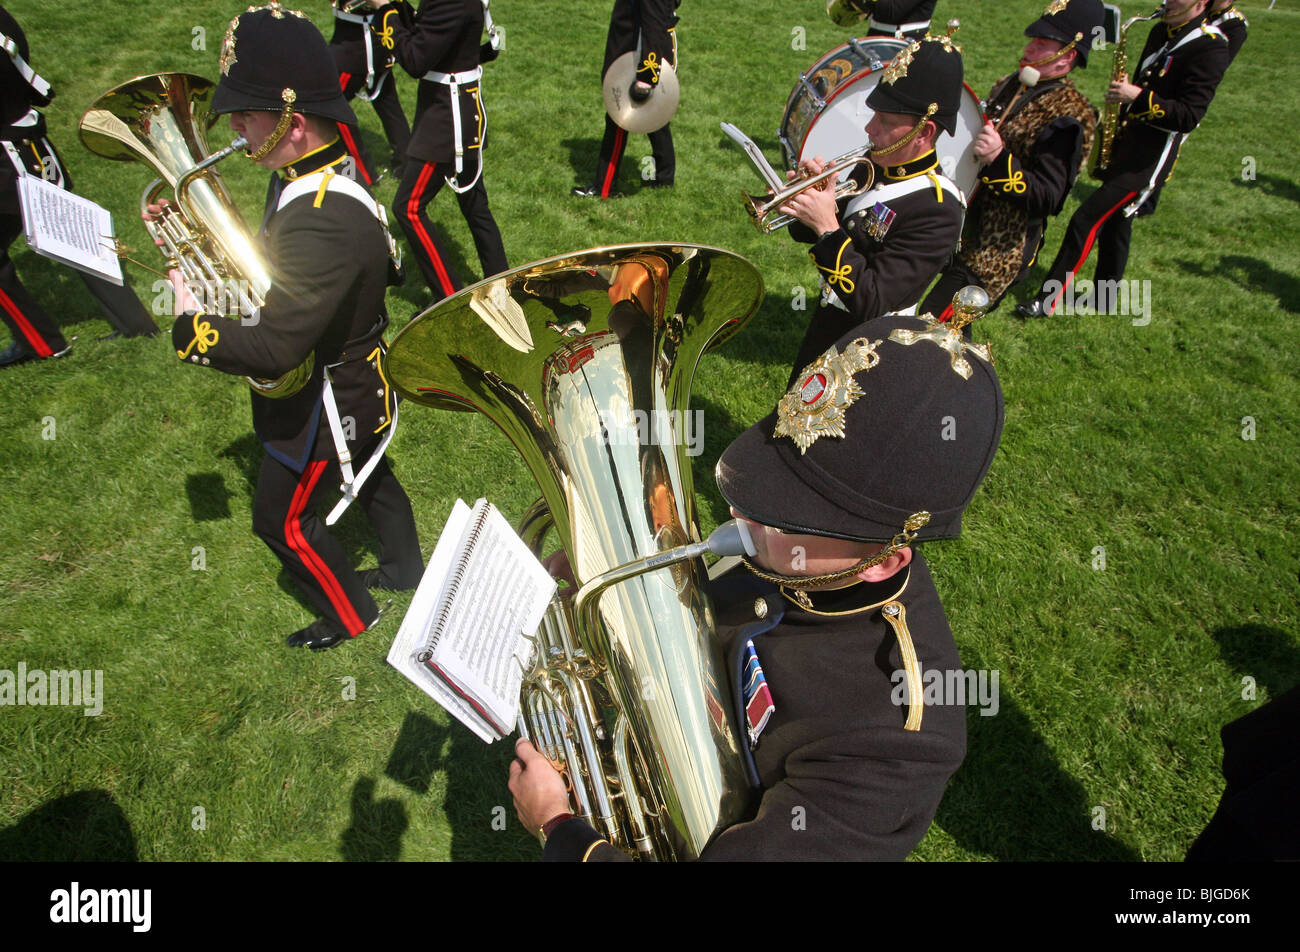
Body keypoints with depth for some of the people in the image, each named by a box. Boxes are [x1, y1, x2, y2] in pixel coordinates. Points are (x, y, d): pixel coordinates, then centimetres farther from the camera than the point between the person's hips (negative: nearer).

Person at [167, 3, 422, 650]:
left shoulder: (322, 220, -37)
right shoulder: (312, 174, -5)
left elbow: (273, 348, -37)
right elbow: (279, 262, 12)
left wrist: (189, 330, -21)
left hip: (328, 402, -9)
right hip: (357, 381, 9)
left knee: (281, 520, 11)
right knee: (367, 472, 28)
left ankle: (351, 615, 33)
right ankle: (404, 570, 52)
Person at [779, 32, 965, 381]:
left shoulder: (936, 209, -27)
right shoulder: (875, 167, -4)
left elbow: (871, 304, -32)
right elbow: (811, 233, 5)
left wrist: (828, 226, -33)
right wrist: (813, 194, -17)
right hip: (826, 327, 8)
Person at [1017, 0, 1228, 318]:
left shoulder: (1211, 48, -14)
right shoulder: (1160, 32, 11)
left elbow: (1189, 116, -21)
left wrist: (1138, 97, -27)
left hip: (1147, 161, -9)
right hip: (1124, 148, 9)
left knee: (1086, 220, -14)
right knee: (1114, 222, 19)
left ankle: (1048, 301, -9)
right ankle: (1106, 296, 35)